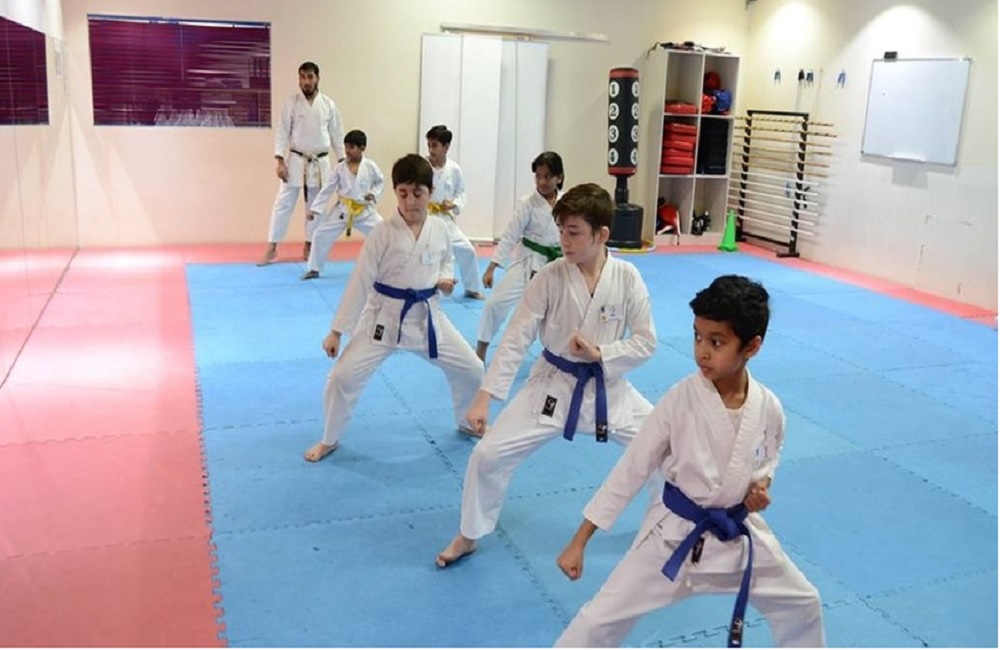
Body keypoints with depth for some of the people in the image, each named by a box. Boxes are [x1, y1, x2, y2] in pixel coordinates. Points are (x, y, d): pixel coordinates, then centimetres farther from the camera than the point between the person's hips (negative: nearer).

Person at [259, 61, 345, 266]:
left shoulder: (329, 104, 0)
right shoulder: (292, 103, -5)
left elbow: (337, 134, 5)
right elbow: (282, 133, -6)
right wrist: (280, 161, -13)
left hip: (320, 163, 2)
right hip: (296, 161, -2)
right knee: (283, 204, -2)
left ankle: (309, 247, 23)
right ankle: (271, 248, 4)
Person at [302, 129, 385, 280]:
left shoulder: (370, 166, -8)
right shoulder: (340, 168, -4)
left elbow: (381, 182, 7)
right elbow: (327, 189, -2)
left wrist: (374, 194, -13)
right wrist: (314, 208, -6)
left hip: (365, 211, -1)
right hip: (343, 210, 1)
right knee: (321, 234, -3)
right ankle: (314, 269, 13)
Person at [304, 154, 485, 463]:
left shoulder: (439, 230, -3)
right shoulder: (383, 233, -14)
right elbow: (360, 282, -11)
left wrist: (445, 279, -7)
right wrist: (336, 331, -11)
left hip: (427, 316, 3)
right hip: (384, 318, -3)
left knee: (471, 369, 6)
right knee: (343, 376, -11)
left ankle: (468, 422, 37)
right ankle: (330, 439, 15)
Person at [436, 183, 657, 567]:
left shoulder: (627, 278, -11)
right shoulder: (550, 278, -14)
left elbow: (646, 341, -5)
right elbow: (515, 339, -14)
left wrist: (600, 354, -20)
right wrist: (484, 397, -19)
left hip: (607, 388, 2)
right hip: (553, 387, -1)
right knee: (489, 453, -9)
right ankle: (469, 535, 16)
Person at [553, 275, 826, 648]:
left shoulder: (768, 408, -12)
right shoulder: (680, 400, -20)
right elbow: (631, 468, -15)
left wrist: (762, 486, -14)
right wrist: (578, 543, -14)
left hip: (739, 534, 4)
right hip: (675, 534, -3)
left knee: (802, 603, 20)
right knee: (601, 620, -8)